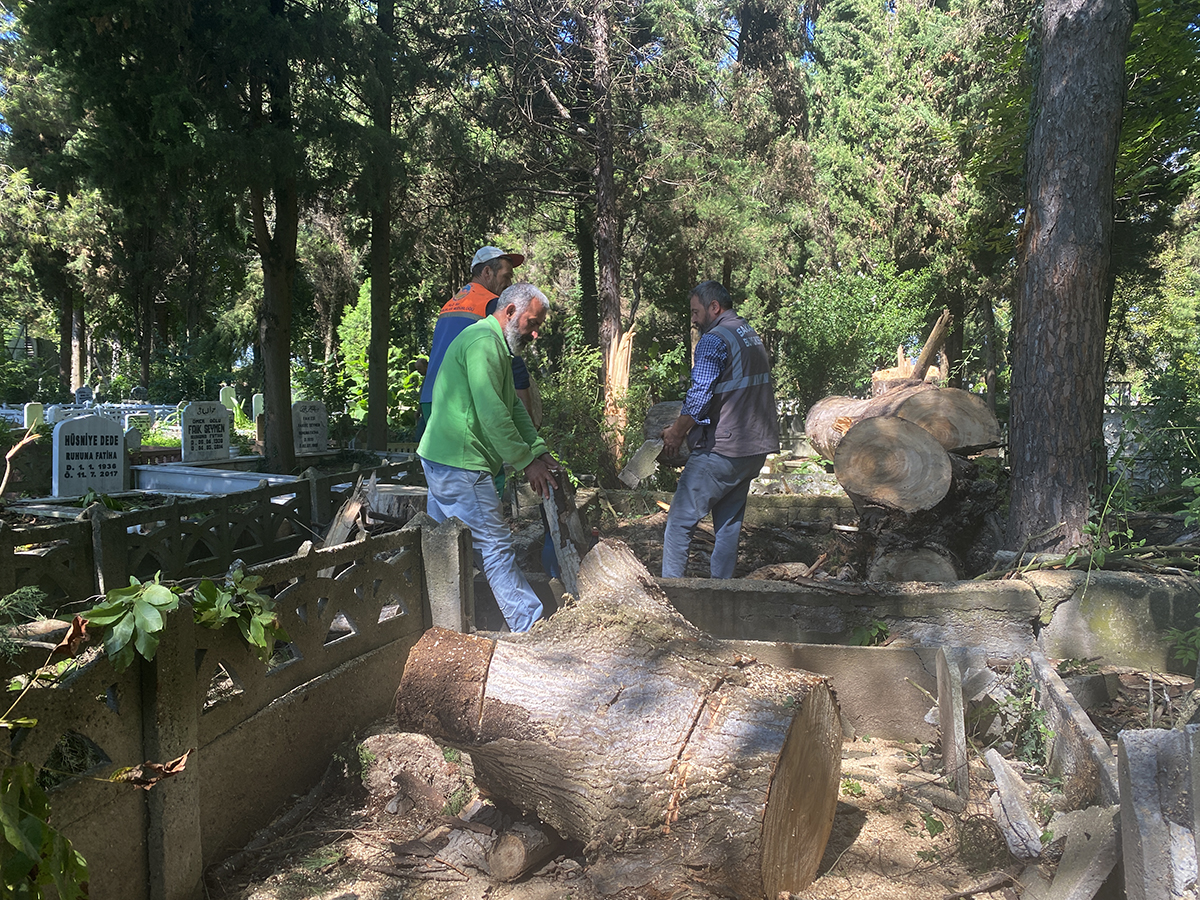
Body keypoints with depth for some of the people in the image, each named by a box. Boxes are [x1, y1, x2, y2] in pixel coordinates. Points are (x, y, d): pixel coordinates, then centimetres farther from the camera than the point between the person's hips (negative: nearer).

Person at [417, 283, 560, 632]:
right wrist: (526, 462, -14)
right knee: (496, 546, -6)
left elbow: (513, 407, 19)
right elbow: (493, 416, -21)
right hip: (460, 463, -11)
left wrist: (539, 450, 9)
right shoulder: (485, 342, -15)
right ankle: (533, 627, -1)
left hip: (441, 459, 11)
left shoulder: (496, 346, 21)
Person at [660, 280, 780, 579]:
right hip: (756, 447, 9)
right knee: (729, 523, 15)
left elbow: (699, 397, -18)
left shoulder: (714, 340, -12)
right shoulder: (753, 337, 17)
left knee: (680, 520, -1)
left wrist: (676, 433, -4)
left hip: (720, 450, -9)